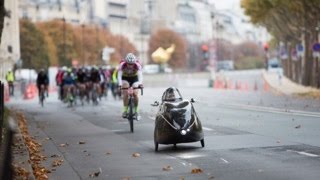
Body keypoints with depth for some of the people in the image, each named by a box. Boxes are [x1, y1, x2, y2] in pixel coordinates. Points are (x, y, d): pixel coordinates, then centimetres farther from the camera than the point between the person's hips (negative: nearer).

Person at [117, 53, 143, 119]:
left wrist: (140, 83, -59)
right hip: (125, 78, 0)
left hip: (134, 78, 0)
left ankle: (136, 110, 3)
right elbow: (119, 75, -35)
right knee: (126, 93, -23)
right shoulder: (122, 64, -32)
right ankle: (125, 110, -17)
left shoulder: (137, 65, -32)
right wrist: (120, 85, -51)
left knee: (135, 94, -15)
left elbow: (140, 75, -41)